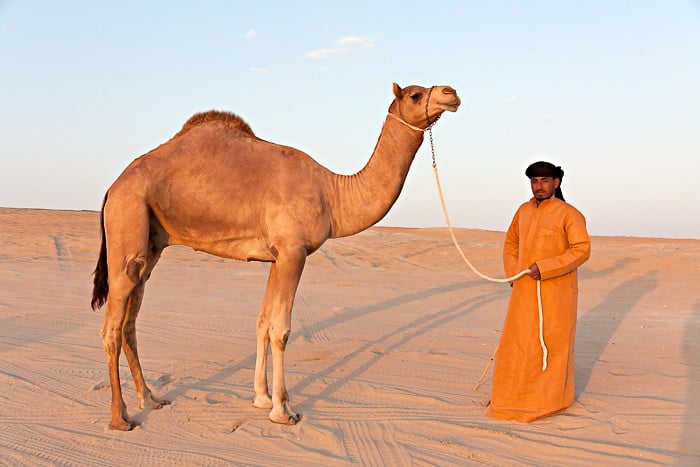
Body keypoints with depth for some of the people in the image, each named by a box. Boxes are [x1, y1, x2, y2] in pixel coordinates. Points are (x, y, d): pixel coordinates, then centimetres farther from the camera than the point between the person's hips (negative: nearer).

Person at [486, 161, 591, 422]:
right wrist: (513, 275, 8)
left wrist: (544, 268, -22)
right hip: (525, 291, 5)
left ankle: (551, 398, 22)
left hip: (556, 291, -5)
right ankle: (513, 398, 22)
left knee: (552, 344, 6)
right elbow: (511, 243, 22)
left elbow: (582, 250, -17)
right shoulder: (524, 210, 10)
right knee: (518, 342, 8)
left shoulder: (569, 214, -9)